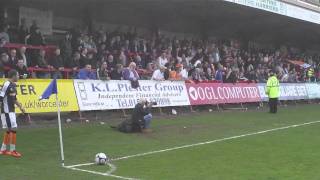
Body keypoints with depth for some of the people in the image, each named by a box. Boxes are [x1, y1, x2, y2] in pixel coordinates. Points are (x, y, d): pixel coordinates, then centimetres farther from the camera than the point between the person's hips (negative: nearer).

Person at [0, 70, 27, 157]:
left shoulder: (13, 85, 12)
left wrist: (20, 107, 18)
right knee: (13, 129, -8)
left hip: (11, 111, 9)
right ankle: (12, 150, 0)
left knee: (9, 130, 13)